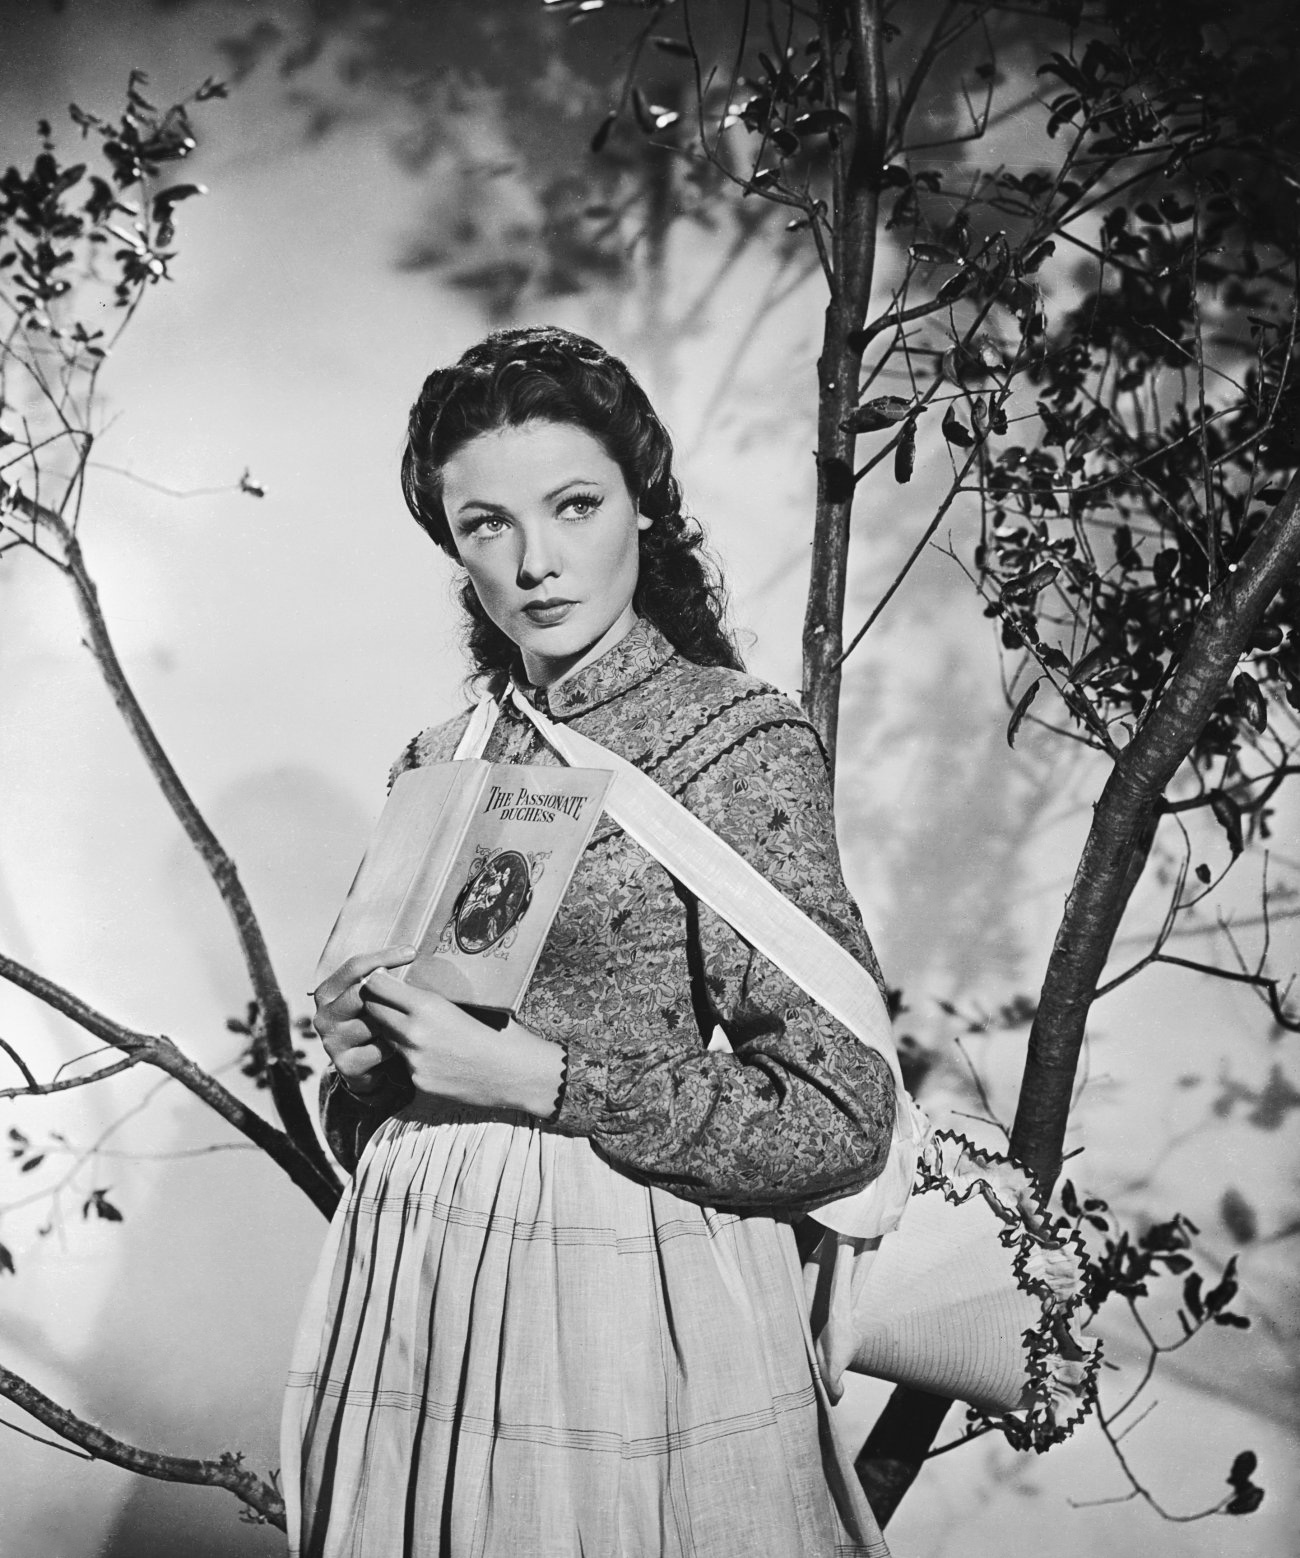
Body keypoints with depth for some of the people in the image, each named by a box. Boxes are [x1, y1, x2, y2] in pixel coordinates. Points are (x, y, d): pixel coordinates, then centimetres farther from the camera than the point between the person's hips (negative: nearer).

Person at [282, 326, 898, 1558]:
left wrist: (533, 1073, -19)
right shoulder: (438, 760, 7)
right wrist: (356, 1046, -5)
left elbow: (838, 1119, -15)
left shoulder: (740, 740, -10)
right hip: (415, 1306, 6)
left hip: (633, 1304, -5)